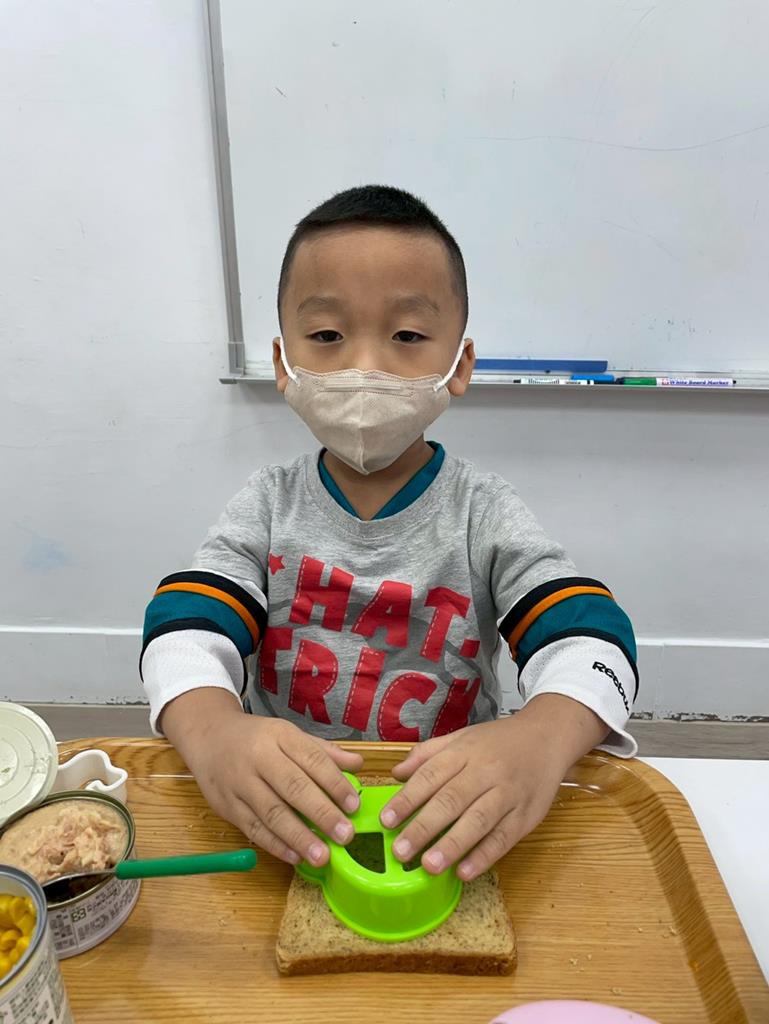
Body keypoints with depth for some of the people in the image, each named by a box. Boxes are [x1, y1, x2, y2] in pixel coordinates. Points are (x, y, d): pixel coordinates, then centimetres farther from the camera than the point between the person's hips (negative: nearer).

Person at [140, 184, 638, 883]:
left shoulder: (484, 513, -3)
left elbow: (590, 638, -14)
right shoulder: (269, 505, 0)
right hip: (283, 833, 1)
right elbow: (185, 628, -13)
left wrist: (540, 738, -38)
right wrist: (213, 729, -35)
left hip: (450, 822, 0)